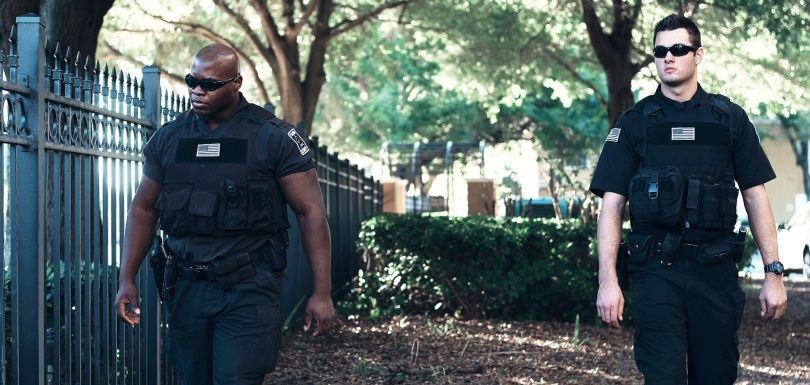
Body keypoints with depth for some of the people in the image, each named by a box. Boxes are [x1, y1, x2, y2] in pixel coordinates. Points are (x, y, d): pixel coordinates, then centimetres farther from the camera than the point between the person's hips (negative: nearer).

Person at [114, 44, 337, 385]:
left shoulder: (274, 138, -5)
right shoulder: (169, 138, 8)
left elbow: (311, 212, -5)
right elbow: (144, 209, 15)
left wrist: (322, 293, -10)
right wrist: (127, 280, 5)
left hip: (249, 291, -4)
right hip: (187, 289, 4)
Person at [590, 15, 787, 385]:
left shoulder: (729, 119, 8)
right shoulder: (634, 123, 5)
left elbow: (756, 198, 8)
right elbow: (611, 206, 1)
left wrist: (773, 273, 1)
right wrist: (607, 281, -9)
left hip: (715, 271, 2)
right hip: (656, 271, -1)